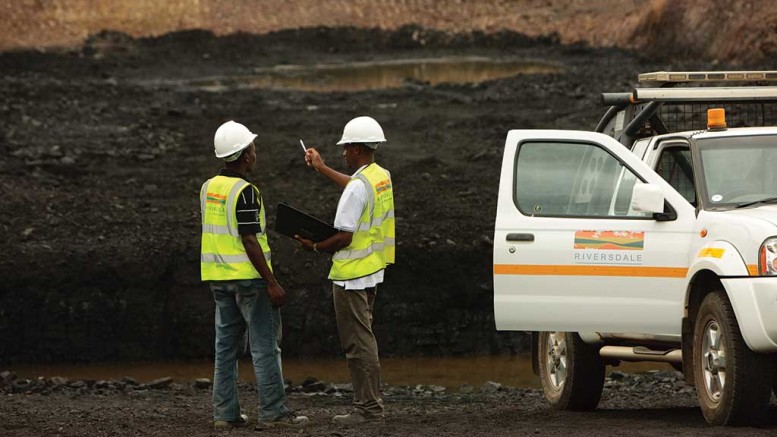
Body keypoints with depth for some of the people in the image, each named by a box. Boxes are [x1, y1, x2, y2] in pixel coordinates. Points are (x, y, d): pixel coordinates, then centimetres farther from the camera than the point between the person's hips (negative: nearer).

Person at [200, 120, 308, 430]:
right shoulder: (244, 191, -16)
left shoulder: (208, 187, 8)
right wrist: (272, 283, -17)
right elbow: (249, 241, -19)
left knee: (226, 346, 10)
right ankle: (273, 413, -3)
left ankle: (225, 413, 9)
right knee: (265, 347, -3)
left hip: (218, 277, 8)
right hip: (249, 277, -8)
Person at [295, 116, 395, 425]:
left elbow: (344, 237, -22)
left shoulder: (357, 188, -21)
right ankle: (368, 404, 21)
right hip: (372, 271, 10)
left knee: (358, 343, -5)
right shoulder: (381, 177, 8)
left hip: (352, 275, -10)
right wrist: (322, 169, 41)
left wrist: (315, 248, -7)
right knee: (363, 339, 17)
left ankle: (369, 409, -4)